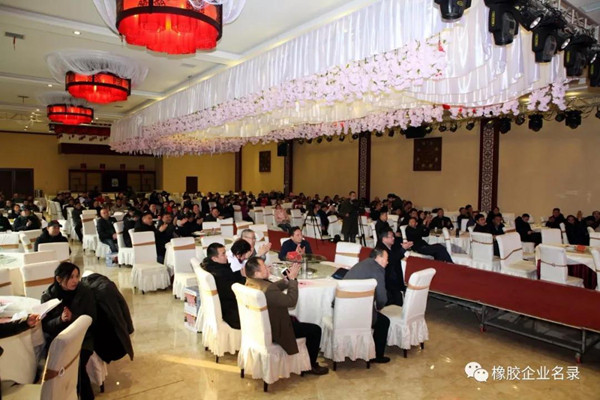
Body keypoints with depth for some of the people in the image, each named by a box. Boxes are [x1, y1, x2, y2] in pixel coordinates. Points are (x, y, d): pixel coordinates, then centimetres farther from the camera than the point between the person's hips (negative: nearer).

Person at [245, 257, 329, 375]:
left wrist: (289, 278, -7)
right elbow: (291, 301, -26)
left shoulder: (250, 282, -5)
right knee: (315, 330, 1)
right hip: (274, 331, -10)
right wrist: (292, 279, -18)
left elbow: (275, 287, 5)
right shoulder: (266, 289, -35)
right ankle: (311, 365, 20)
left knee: (294, 320, 32)